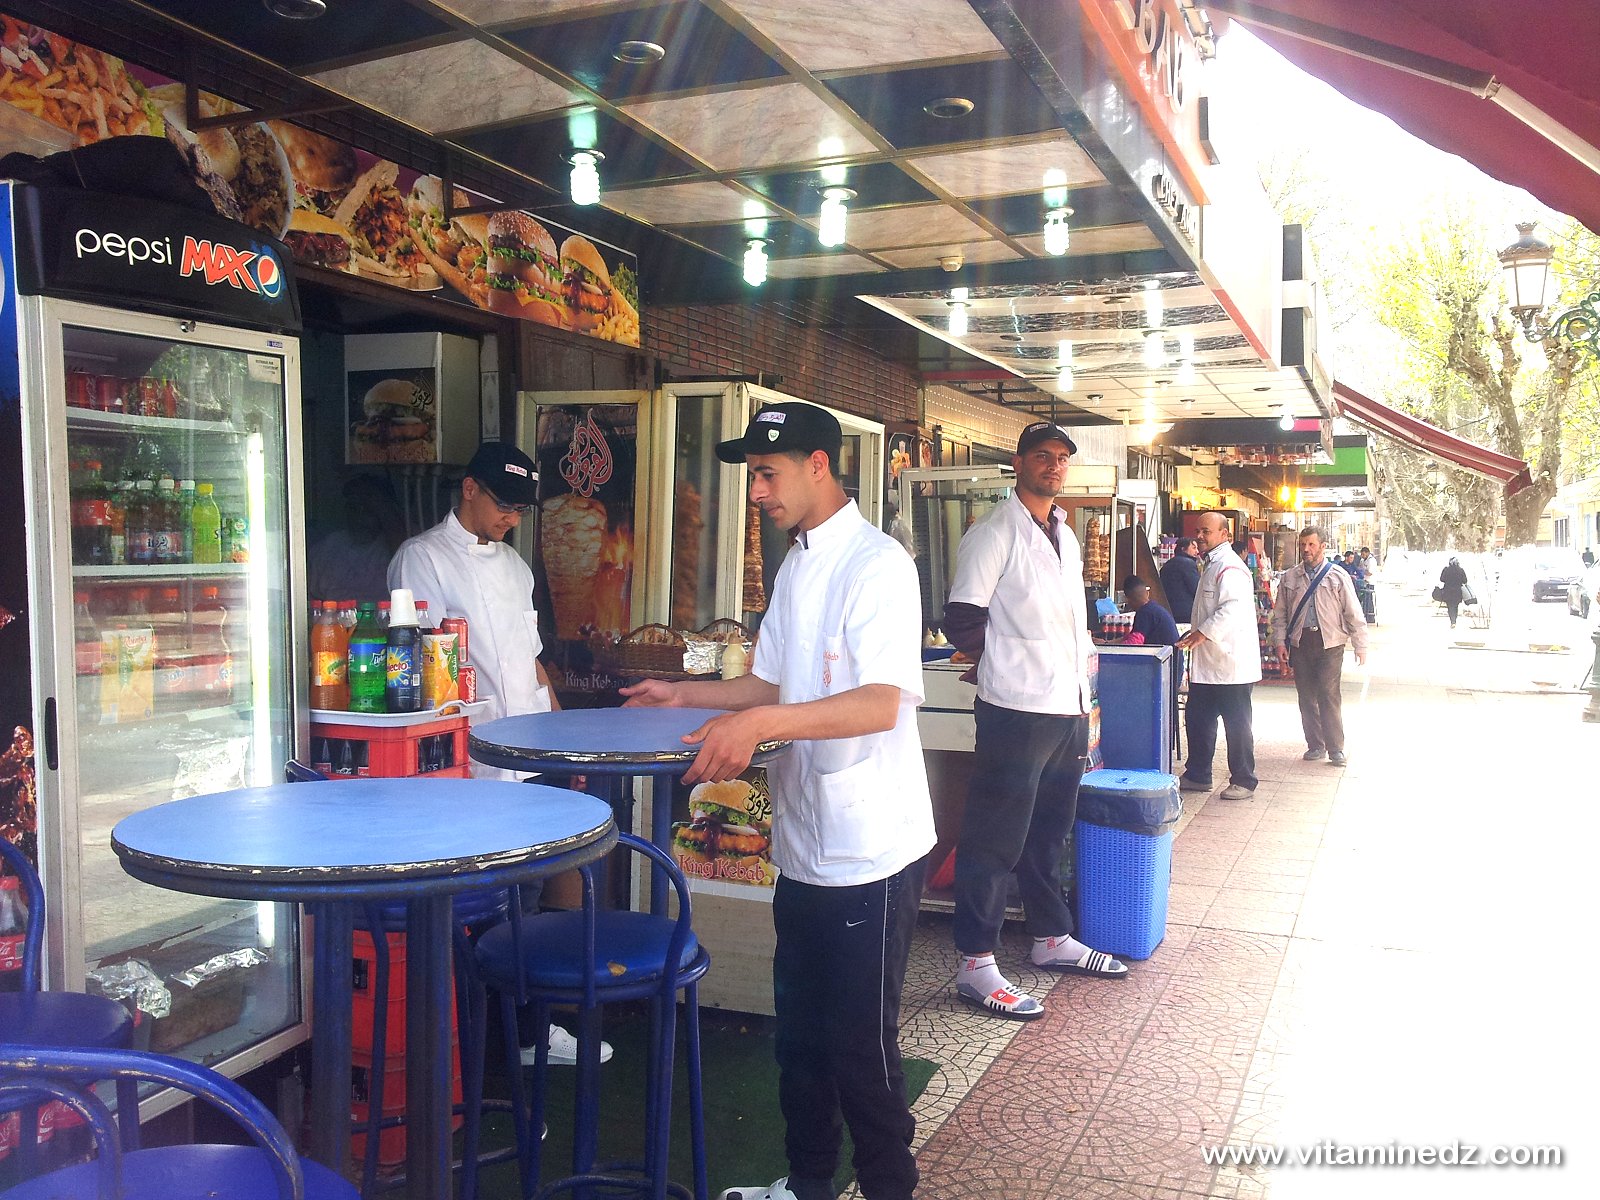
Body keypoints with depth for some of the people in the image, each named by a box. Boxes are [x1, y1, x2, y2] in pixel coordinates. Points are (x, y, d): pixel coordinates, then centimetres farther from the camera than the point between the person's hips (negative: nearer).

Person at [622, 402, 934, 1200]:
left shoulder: (876, 564, -16)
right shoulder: (794, 566, 12)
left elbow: (882, 704, -26)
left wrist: (762, 723, -35)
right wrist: (685, 696, 9)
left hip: (869, 853, -8)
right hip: (804, 844, 9)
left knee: (859, 1043, 4)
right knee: (799, 1031, 20)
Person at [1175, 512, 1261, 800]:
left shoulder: (1230, 567, -16)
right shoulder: (1210, 565, 18)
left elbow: (1233, 608, -30)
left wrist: (1203, 633, -34)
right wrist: (1194, 635, 21)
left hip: (1231, 663, -10)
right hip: (1207, 663, 10)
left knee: (1237, 725, 1)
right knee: (1198, 720, 14)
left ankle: (1243, 781, 11)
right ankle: (1197, 776, 24)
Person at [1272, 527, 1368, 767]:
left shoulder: (1338, 577, 2)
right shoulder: (1289, 577, 9)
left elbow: (1353, 614, 3)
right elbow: (1280, 614, 12)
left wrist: (1360, 646, 1)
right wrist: (1279, 642, 3)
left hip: (1330, 642, -3)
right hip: (1300, 642, 3)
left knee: (1329, 695, -8)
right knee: (1306, 697, 7)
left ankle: (1336, 749, 1)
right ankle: (1315, 745, 18)